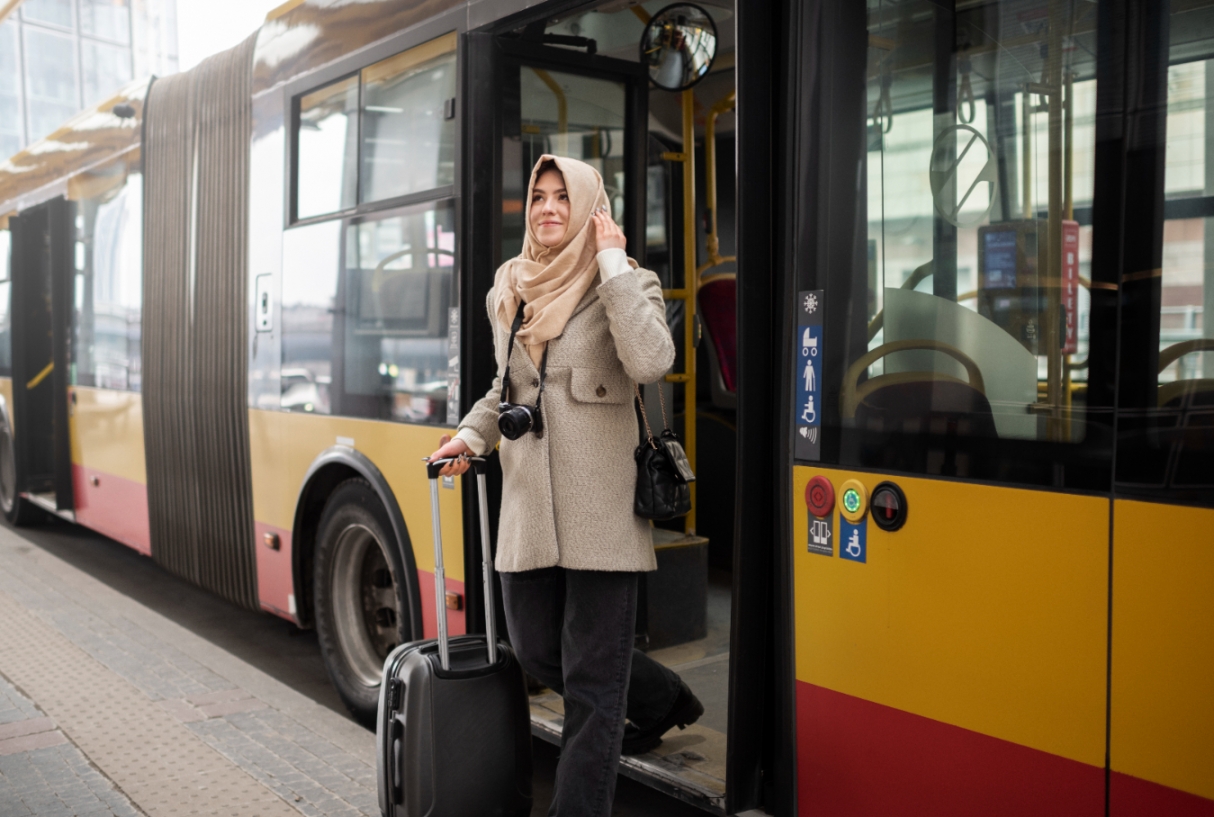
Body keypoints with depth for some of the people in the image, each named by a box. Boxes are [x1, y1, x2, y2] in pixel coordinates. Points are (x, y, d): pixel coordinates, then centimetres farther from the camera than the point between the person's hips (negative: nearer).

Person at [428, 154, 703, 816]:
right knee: (536, 651, 16)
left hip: (600, 506, -6)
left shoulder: (629, 283, -4)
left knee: (592, 678, 0)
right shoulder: (508, 292, 12)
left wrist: (612, 264, -18)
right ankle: (662, 701, 40)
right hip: (528, 505, 6)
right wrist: (471, 434, 10)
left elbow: (650, 362, -25)